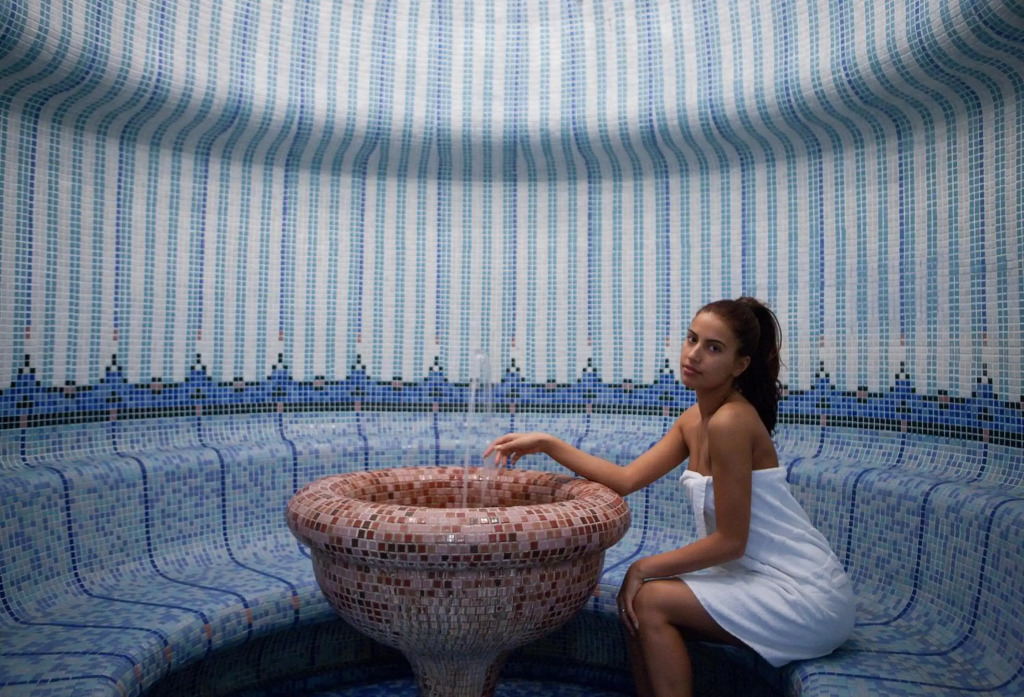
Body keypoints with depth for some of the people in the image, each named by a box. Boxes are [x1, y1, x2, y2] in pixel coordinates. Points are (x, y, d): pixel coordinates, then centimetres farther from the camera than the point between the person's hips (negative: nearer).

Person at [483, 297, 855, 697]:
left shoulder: (730, 421, -22)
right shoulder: (695, 419, 5)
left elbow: (730, 540, -20)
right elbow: (627, 479, 1)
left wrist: (644, 568, -13)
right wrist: (547, 444, -2)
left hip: (806, 595, -8)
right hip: (766, 578, 8)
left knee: (648, 602, -12)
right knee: (642, 612, 2)